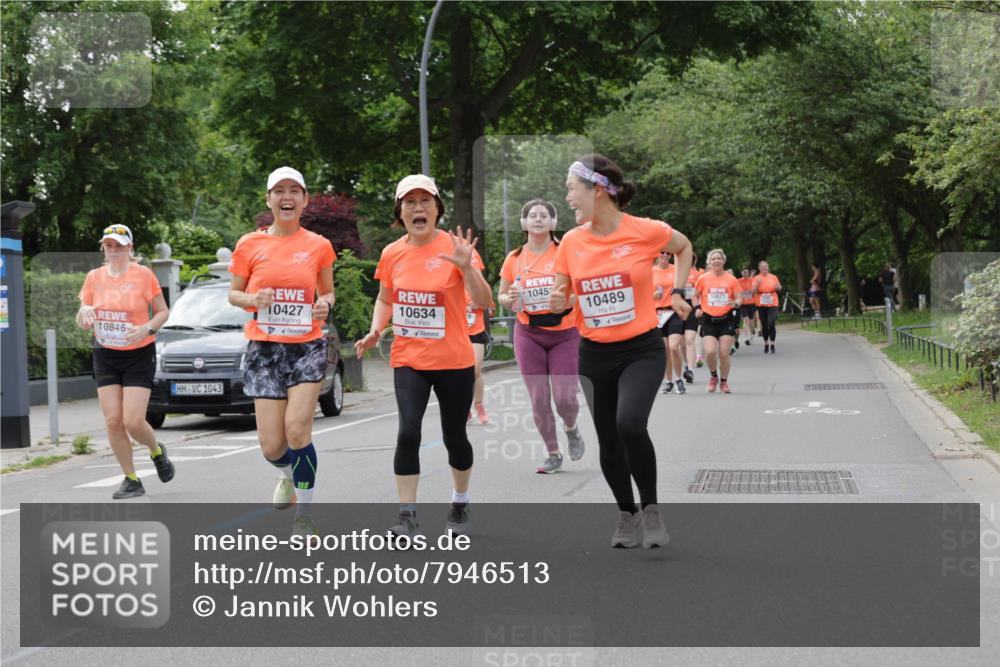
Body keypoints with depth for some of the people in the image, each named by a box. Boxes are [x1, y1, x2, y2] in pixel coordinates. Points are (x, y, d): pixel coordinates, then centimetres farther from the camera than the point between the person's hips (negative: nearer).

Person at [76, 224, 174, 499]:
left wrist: (147, 328, -19)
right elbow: (81, 323, 8)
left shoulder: (143, 275, -7)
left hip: (139, 355, -4)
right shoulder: (94, 277, 3)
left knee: (133, 421, -11)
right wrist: (85, 312, -15)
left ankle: (157, 451, 23)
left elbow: (163, 311, 0)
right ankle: (131, 479, 10)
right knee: (113, 421, -3)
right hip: (105, 356, 4)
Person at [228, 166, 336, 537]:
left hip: (307, 346, 0)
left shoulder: (319, 246, 3)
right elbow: (233, 294, 8)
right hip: (264, 349, 0)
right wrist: (253, 300, -13)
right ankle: (288, 476, 35)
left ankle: (304, 515, 0)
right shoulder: (250, 245, 1)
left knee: (297, 429, -16)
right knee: (271, 445, -3)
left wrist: (325, 304, -8)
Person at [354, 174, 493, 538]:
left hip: (453, 361, -2)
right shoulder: (392, 253, 1)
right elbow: (385, 299, 18)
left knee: (454, 436, 9)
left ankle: (460, 504, 33)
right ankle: (407, 515, -7)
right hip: (408, 360, 2)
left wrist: (466, 266, -32)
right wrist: (375, 331, -1)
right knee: (408, 432, -15)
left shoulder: (454, 247, -10)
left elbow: (484, 302, -17)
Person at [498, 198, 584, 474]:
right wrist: (511, 299, -10)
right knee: (539, 399, -1)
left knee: (565, 397, -9)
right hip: (529, 334, 2)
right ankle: (553, 453, 17)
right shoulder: (514, 258, 3)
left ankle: (571, 429, 26)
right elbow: (501, 297, 13)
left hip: (565, 332, -2)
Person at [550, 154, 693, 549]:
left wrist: (677, 292, 2)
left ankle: (650, 509, -6)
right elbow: (561, 294, 10)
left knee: (630, 424, -25)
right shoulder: (571, 242, -2)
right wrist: (557, 303, -12)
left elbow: (684, 247, 11)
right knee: (608, 441, 9)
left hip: (642, 350, -4)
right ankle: (627, 515, 30)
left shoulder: (645, 231, -11)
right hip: (595, 355, 4)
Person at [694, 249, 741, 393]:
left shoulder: (731, 279, 1)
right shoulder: (703, 278, 2)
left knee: (724, 353, -4)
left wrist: (735, 303, -17)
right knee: (710, 351, -15)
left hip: (726, 320, 0)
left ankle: (724, 382, 17)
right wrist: (697, 308, -2)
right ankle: (713, 377, 13)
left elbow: (739, 299, 5)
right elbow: (695, 295, 15)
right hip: (709, 320, 0)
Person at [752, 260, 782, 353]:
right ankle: (766, 344, 21)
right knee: (764, 326, 8)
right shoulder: (757, 278, -1)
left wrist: (777, 287, -8)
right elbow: (754, 291, -9)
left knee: (771, 324, -14)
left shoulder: (773, 277, 3)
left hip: (772, 304, -1)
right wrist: (757, 284, -25)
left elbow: (779, 288, 15)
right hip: (761, 305, 1)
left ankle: (772, 345, -8)